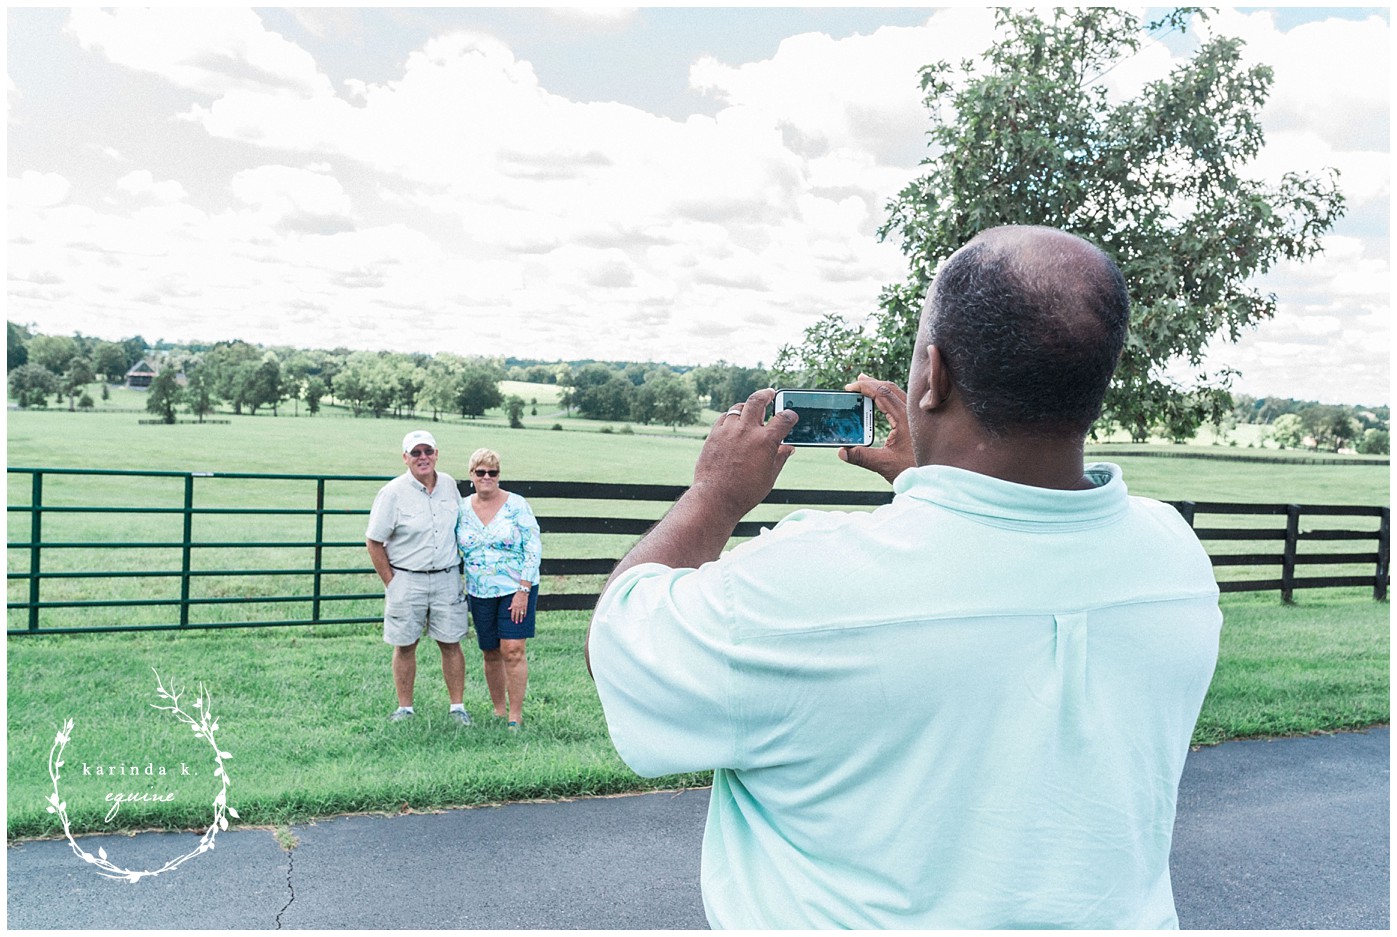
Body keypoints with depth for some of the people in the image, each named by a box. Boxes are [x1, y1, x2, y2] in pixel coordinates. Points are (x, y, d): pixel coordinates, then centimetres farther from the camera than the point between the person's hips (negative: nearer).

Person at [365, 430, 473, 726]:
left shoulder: (449, 484, 4)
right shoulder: (393, 493, -10)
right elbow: (373, 542, -5)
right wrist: (391, 582, -5)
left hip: (447, 579, 3)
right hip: (406, 580, -3)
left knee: (451, 643, 6)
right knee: (405, 645, 6)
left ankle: (457, 706, 16)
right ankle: (405, 708, 20)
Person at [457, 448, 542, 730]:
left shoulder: (516, 505, -7)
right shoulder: (462, 509, 4)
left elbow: (534, 549, -9)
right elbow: (455, 551, 14)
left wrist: (523, 591, -14)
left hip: (516, 590, -4)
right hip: (479, 593, 4)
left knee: (513, 651, -8)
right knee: (490, 653, 9)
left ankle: (515, 715, 0)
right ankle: (498, 710, 23)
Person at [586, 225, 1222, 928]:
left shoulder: (800, 587, -34)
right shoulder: (1178, 559, -17)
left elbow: (617, 638, -15)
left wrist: (714, 495, -3)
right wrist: (928, 476, 11)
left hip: (850, 916, -4)